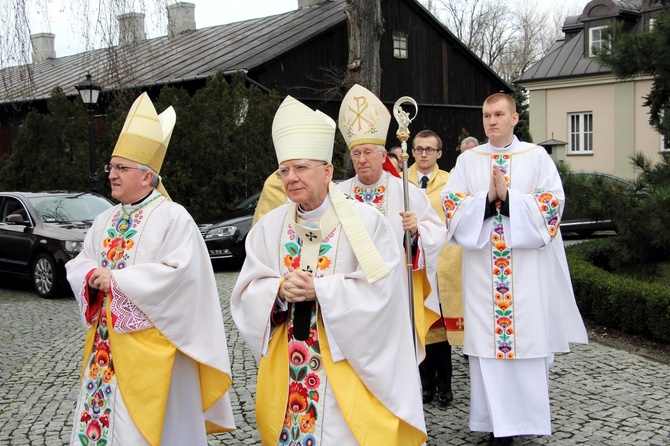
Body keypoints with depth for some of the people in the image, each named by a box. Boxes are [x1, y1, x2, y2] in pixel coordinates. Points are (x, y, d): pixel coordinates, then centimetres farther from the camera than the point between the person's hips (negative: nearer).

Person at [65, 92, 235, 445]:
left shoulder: (173, 217, -11)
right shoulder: (106, 220, 12)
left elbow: (180, 272, -22)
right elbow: (79, 264, 15)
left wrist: (117, 278, -18)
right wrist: (93, 276, -10)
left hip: (151, 345, -7)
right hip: (106, 341, 7)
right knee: (103, 414, 13)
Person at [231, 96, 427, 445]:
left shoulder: (366, 222, -9)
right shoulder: (268, 227, 4)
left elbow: (379, 289, -13)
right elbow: (247, 292, 3)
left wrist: (317, 289, -20)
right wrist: (281, 290, -18)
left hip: (348, 364, -3)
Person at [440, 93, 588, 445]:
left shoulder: (537, 157, 5)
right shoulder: (468, 160, 10)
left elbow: (552, 204, -3)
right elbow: (451, 205, 2)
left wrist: (508, 196, -14)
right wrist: (487, 197, -13)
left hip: (528, 267, -1)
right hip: (483, 269, 1)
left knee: (528, 338, -1)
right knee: (487, 340, 1)